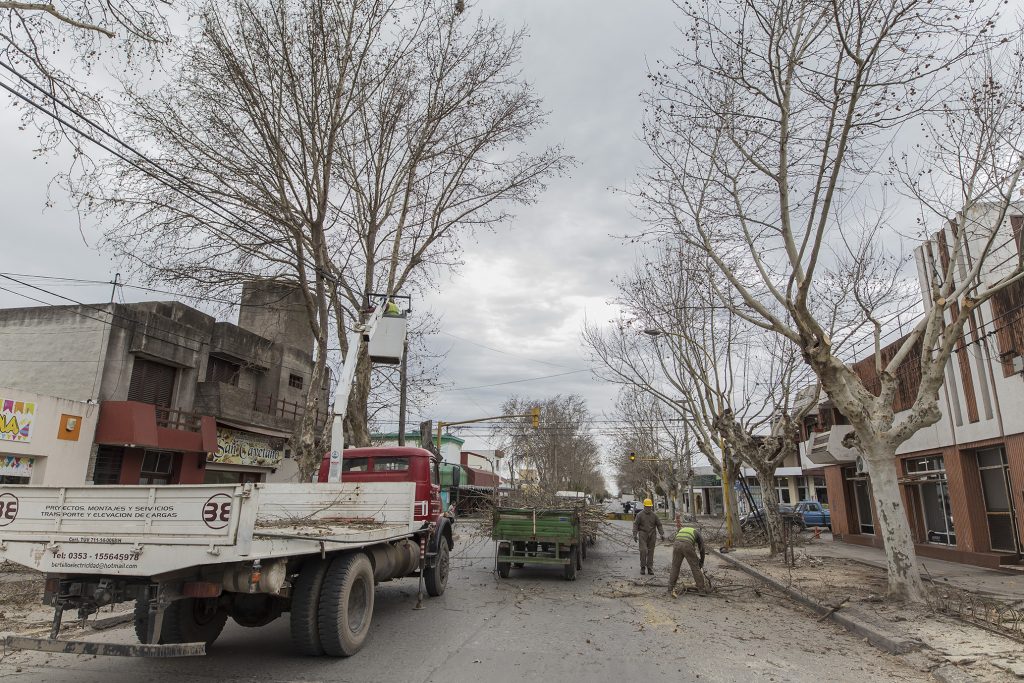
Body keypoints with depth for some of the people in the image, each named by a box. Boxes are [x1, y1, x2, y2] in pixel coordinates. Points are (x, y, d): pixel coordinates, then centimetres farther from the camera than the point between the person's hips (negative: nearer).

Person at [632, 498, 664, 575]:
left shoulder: (654, 515, 3)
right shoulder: (639, 515, -4)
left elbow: (659, 525, 6)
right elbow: (635, 525, -5)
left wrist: (662, 534, -4)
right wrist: (634, 535, -13)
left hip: (651, 535, 2)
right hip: (643, 534, -2)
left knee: (650, 551, 4)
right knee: (643, 550, -12)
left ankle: (650, 568, 11)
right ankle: (643, 567, 3)